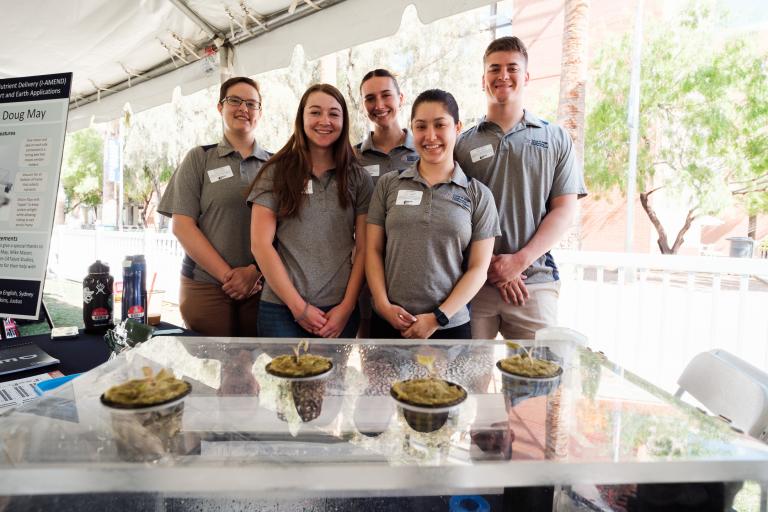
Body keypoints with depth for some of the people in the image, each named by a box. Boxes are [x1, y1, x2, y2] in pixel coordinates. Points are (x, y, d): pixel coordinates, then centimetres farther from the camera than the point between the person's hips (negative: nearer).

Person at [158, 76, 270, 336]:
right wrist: (227, 274, -9)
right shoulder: (199, 158, 7)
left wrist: (254, 271, -11)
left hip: (261, 287, 1)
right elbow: (182, 225, -1)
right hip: (205, 286, -1)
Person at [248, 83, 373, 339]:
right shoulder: (276, 173, 1)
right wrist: (298, 306, -8)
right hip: (281, 308, -1)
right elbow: (260, 244, -5)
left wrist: (347, 307, -7)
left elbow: (363, 248, 2)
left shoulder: (358, 179, 5)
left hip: (340, 311, 2)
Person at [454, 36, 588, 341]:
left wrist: (519, 260, -10)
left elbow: (564, 211, 3)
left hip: (536, 283, 1)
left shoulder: (557, 139, 9)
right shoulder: (463, 143, 8)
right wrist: (489, 265, -9)